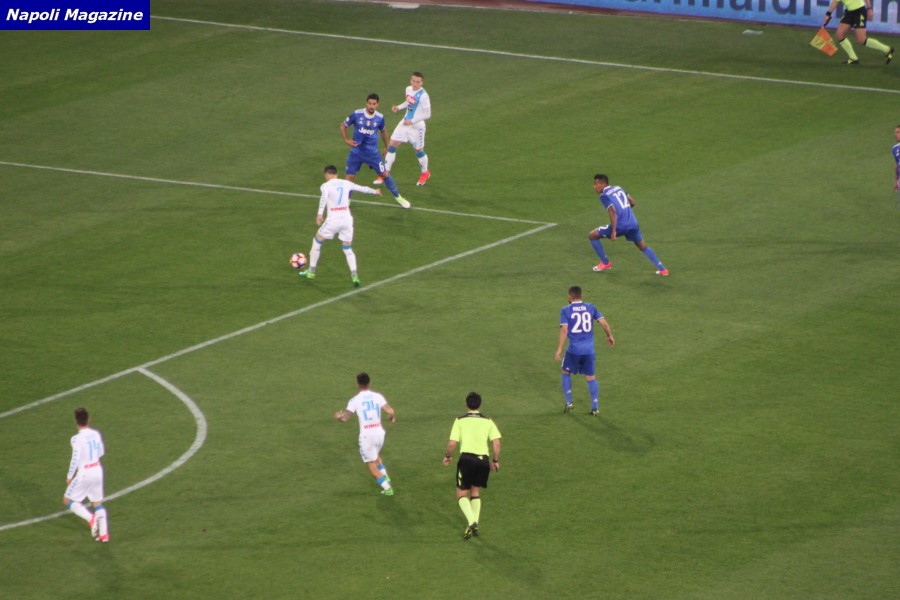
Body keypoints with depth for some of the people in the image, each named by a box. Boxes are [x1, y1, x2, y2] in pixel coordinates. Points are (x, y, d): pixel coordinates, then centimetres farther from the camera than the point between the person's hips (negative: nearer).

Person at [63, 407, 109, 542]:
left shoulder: (77, 439, -19)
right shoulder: (96, 434, 0)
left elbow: (75, 459, -21)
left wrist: (70, 476, -9)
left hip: (84, 474, -6)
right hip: (98, 470, 6)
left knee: (68, 500, 8)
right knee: (98, 503, 18)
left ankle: (91, 518, -12)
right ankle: (104, 534, 16)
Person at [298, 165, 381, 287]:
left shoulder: (326, 186, -4)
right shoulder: (346, 184, 11)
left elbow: (324, 197, -26)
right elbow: (362, 188, 25)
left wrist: (319, 214, -35)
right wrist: (374, 191, 44)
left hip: (333, 221, -4)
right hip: (347, 219, 4)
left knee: (317, 241, 20)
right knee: (348, 249, 16)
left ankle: (311, 271, 27)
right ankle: (354, 275, -4)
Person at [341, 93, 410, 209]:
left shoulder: (380, 118, -7)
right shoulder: (356, 115, -13)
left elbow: (383, 131, 14)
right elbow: (343, 125, 2)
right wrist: (346, 140, -10)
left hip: (372, 152, 1)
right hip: (356, 151, -1)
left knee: (385, 174, 1)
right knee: (350, 177, -1)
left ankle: (398, 197, 19)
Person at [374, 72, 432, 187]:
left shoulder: (423, 96, -22)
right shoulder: (408, 89, 0)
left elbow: (427, 115, -19)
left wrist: (412, 121, -22)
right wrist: (399, 107, 2)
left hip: (416, 126, -7)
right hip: (405, 123, 7)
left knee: (419, 150, 10)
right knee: (391, 146, 3)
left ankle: (425, 173, 37)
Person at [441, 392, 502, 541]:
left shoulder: (460, 421, 1)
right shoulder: (488, 422, 8)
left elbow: (452, 443, -5)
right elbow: (496, 442, -2)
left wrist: (448, 456, 13)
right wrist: (495, 460, 10)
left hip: (467, 458, -3)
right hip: (483, 459, 3)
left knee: (462, 494, 5)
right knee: (476, 493, 22)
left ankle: (471, 522, -18)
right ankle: (475, 525, 14)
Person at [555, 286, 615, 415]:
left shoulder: (565, 310, -3)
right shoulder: (590, 307, 5)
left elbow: (564, 330, -11)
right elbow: (604, 323, 4)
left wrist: (559, 349, -10)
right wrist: (609, 336, 21)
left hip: (574, 349, -2)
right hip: (589, 349, 2)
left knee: (566, 373, 19)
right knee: (591, 377, 10)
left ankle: (569, 403, 14)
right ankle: (595, 407, 3)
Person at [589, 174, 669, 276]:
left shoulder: (604, 196, -7)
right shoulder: (618, 188, 16)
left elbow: (613, 211, -20)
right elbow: (632, 202, 22)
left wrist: (613, 231, -23)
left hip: (620, 226, -7)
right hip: (633, 224, 7)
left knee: (592, 236, 10)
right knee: (643, 247, 24)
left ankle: (605, 263, 16)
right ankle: (662, 269, 16)